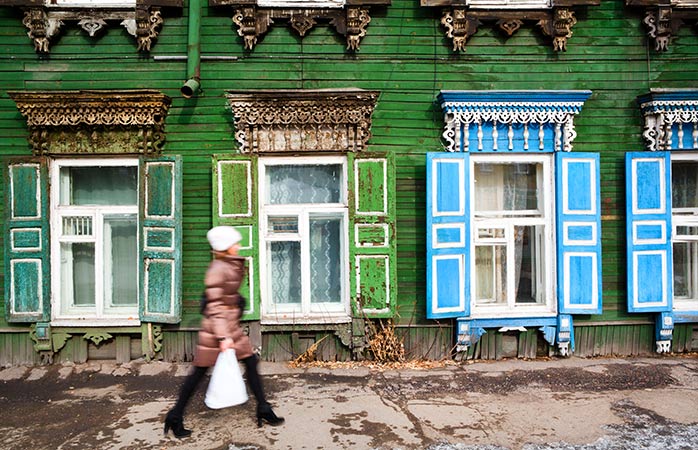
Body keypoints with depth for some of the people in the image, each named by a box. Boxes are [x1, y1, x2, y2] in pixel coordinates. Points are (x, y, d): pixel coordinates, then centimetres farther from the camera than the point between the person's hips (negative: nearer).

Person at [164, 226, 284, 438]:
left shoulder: (233, 265, 8)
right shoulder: (217, 269, -19)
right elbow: (215, 305, -21)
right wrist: (223, 336, -23)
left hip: (232, 326, 9)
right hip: (216, 327, -9)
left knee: (251, 362, 9)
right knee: (199, 371, 4)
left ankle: (263, 410, 19)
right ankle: (175, 417, 20)